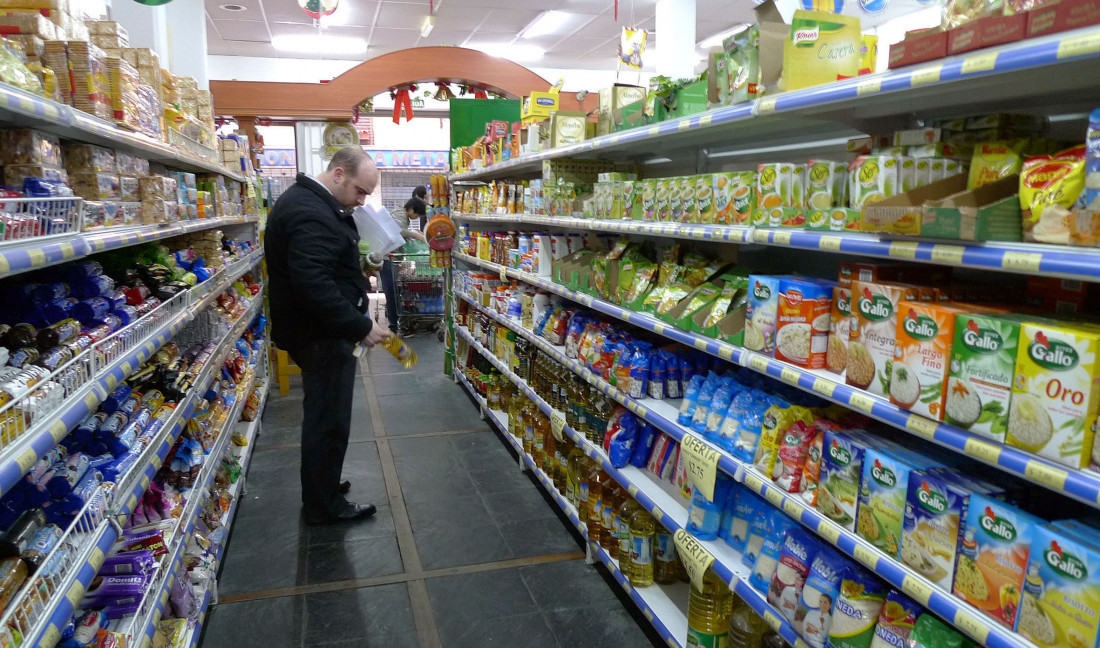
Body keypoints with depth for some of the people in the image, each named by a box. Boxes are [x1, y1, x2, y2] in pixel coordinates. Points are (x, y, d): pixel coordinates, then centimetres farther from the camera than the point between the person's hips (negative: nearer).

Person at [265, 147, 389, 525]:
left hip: (318, 332, 11)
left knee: (323, 415, 22)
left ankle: (321, 486, 39)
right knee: (329, 422, 2)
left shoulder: (308, 201, 13)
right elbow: (315, 285, -32)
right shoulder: (309, 214, -23)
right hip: (322, 336, -11)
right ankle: (324, 506, 18)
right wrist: (361, 328, -26)